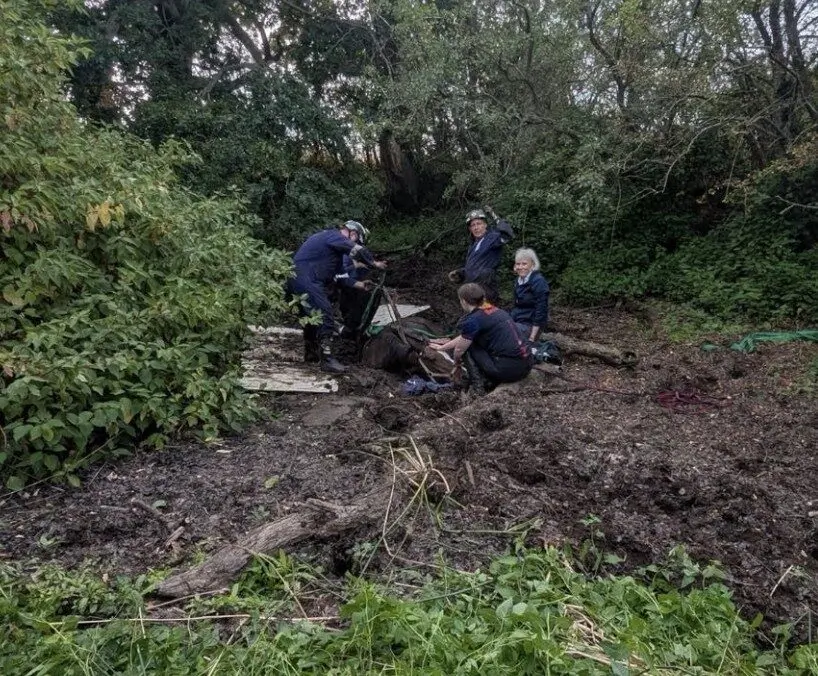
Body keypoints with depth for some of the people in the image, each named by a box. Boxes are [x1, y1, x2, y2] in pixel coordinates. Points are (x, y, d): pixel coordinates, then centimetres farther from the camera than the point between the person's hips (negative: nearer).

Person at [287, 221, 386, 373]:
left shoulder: (330, 238, 24)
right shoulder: (335, 236, -7)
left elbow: (340, 273, 24)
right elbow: (358, 251, -18)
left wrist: (359, 284, 19)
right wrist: (375, 263, -3)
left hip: (296, 279, 11)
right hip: (305, 279, -11)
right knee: (325, 317, -11)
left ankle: (311, 353, 36)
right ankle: (327, 360, -9)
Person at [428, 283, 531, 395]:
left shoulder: (473, 320, -12)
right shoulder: (495, 310, 14)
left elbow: (459, 350, 1)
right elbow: (464, 337, 26)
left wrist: (457, 366, 21)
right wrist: (443, 347, 34)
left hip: (509, 369, -8)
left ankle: (477, 387, 5)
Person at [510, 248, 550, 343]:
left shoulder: (538, 282, -15)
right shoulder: (519, 280, 13)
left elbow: (541, 311, -19)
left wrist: (532, 337, -21)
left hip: (530, 325, -9)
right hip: (517, 323, 9)